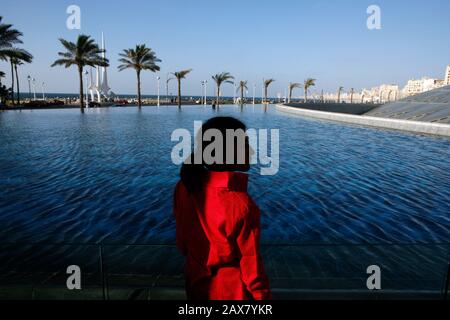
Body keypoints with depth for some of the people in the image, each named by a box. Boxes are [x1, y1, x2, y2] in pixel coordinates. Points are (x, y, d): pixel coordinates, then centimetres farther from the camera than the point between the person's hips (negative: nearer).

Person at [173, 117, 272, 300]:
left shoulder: (185, 187, -15)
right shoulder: (241, 205, -33)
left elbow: (182, 241, -1)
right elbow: (251, 266, -21)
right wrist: (263, 297, -5)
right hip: (233, 292, -5)